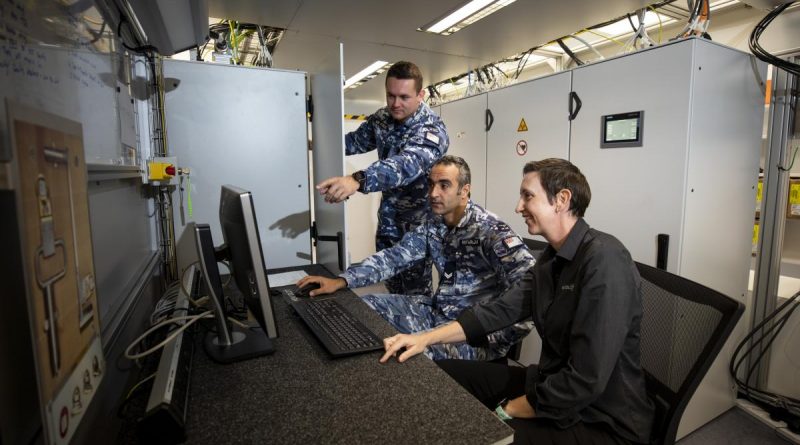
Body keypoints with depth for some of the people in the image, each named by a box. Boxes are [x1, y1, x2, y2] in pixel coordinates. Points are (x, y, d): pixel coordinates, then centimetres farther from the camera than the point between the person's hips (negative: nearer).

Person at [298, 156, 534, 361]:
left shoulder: (489, 229, -20)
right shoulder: (433, 225, 2)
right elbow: (394, 257, 1)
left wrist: (493, 343, -27)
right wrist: (341, 281, -9)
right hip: (437, 311, 7)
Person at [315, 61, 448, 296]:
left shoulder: (432, 129, -27)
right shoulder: (381, 118, -5)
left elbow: (407, 164, -46)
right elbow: (355, 140, 13)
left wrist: (358, 180, -63)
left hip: (419, 217, -6)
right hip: (389, 213, 6)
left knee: (415, 287, 1)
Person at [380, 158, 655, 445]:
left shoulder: (603, 260, -23)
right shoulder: (552, 258, 7)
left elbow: (587, 381, -26)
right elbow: (500, 310, 1)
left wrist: (505, 412, -16)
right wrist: (426, 338, -8)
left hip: (602, 421, -8)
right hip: (553, 384, 8)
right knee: (444, 374, 6)